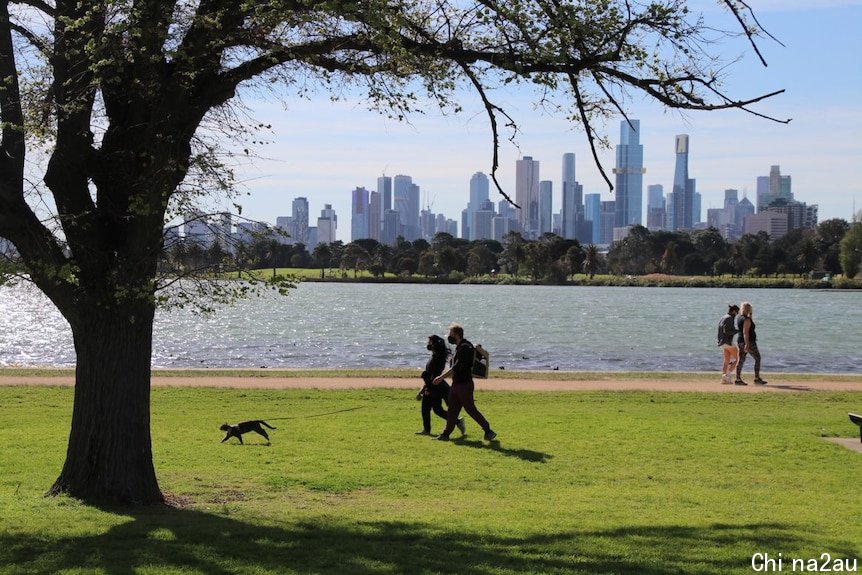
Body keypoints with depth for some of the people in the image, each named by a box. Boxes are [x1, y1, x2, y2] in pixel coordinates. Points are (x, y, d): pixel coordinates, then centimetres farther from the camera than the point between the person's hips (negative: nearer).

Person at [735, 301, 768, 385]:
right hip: (749, 341, -9)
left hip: (741, 341, 9)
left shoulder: (739, 317, 10)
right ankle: (757, 379, -1)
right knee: (757, 358, 1)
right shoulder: (746, 319, -17)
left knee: (741, 360, 6)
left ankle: (738, 379, 3)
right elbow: (745, 332, -24)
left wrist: (750, 316, 17)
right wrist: (747, 344, -28)